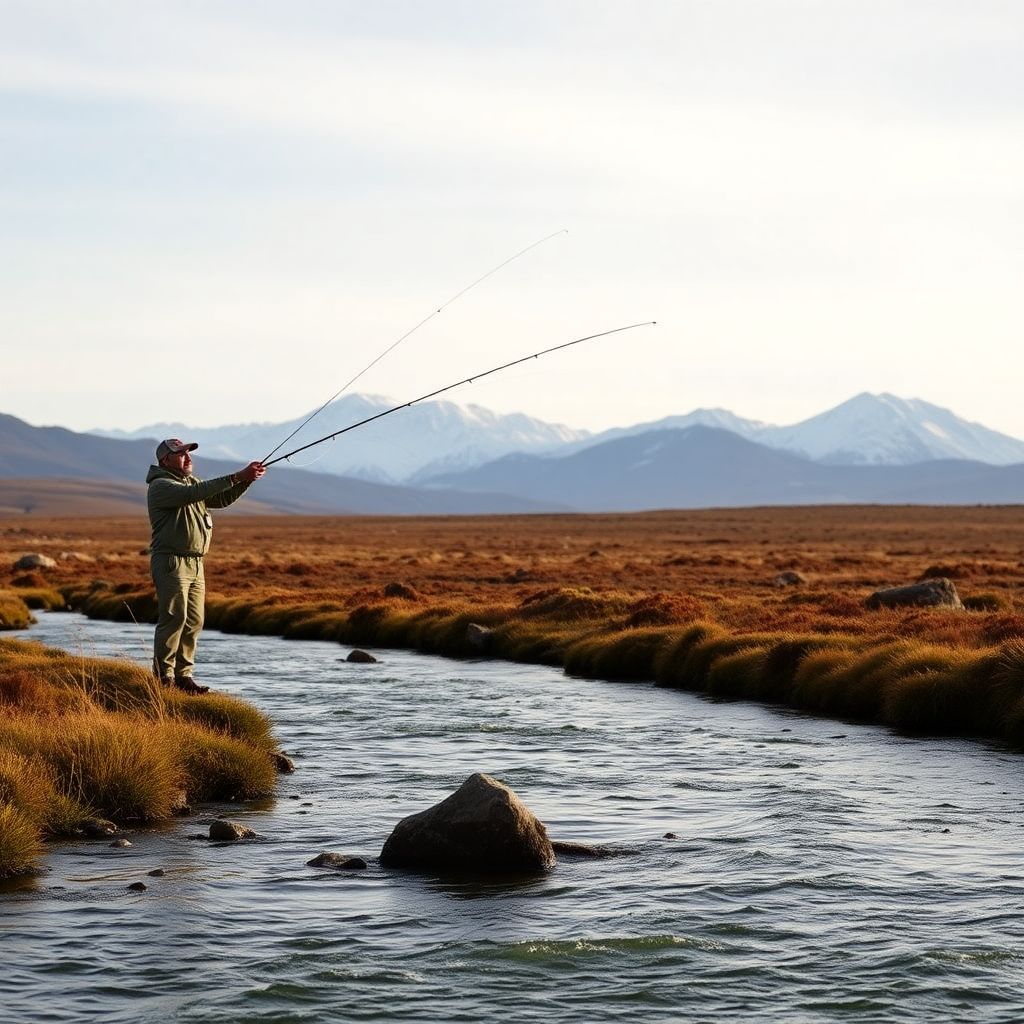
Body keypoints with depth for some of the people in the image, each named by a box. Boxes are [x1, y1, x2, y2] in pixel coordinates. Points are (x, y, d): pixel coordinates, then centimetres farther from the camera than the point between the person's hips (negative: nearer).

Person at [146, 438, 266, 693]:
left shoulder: (191, 482, 21)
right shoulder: (160, 486, -9)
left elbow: (222, 499, 13)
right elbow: (193, 493, -25)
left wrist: (247, 479, -5)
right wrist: (236, 478, -29)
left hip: (195, 564, 9)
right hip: (171, 563, -9)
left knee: (194, 621, 6)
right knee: (174, 618, -11)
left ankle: (183, 675, 11)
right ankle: (163, 677, -7)